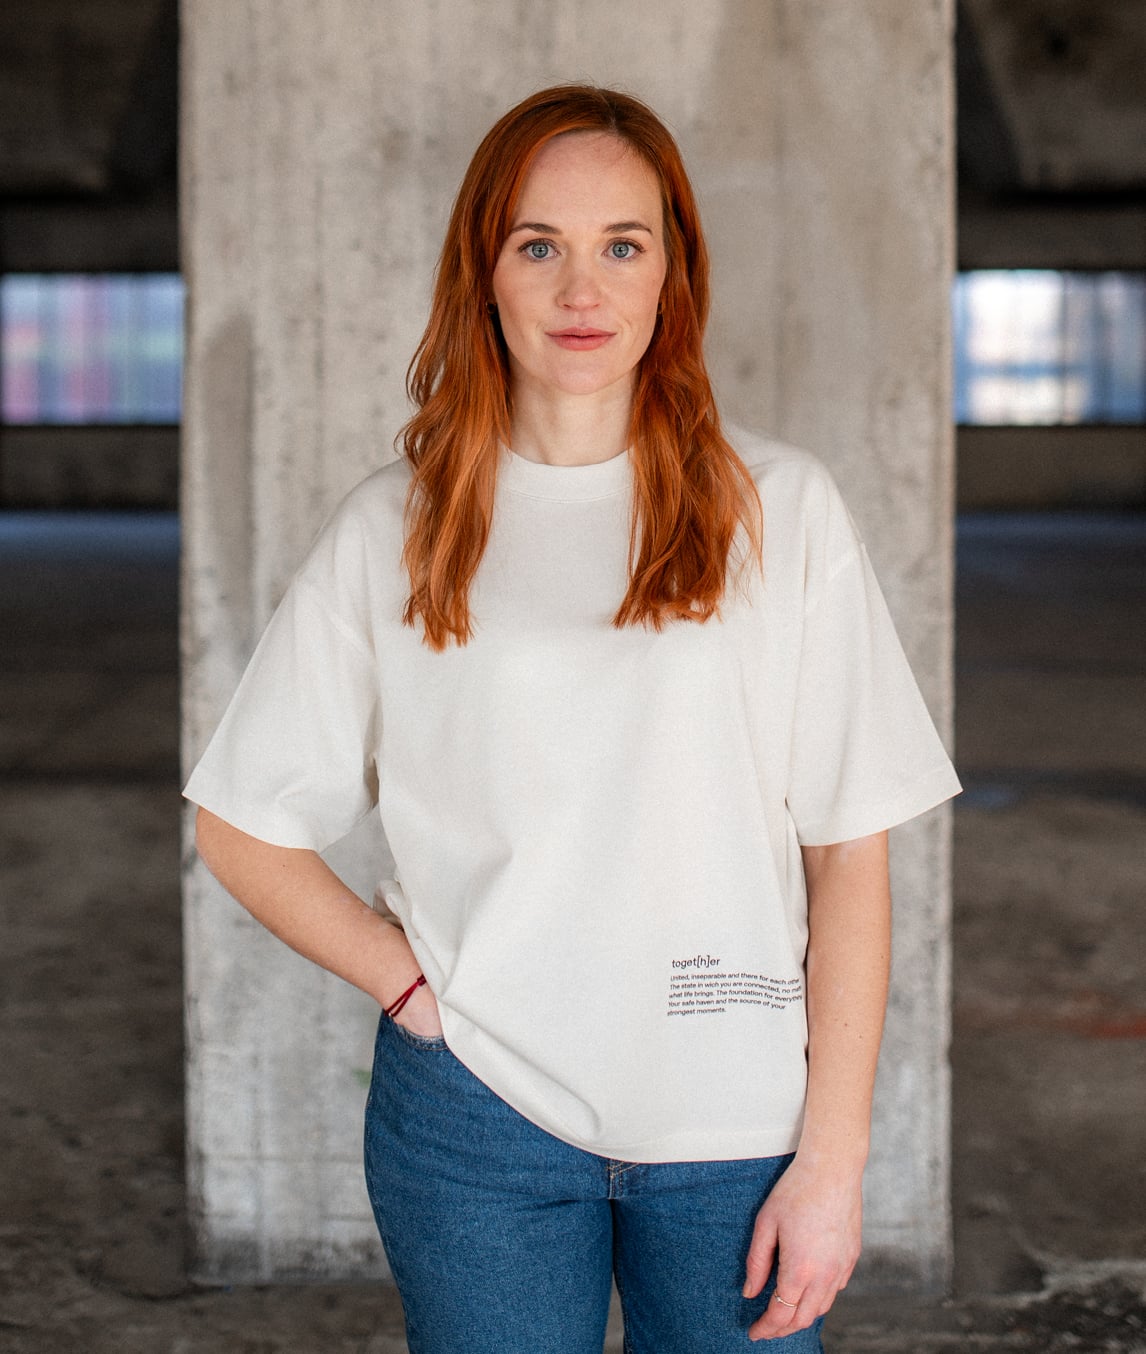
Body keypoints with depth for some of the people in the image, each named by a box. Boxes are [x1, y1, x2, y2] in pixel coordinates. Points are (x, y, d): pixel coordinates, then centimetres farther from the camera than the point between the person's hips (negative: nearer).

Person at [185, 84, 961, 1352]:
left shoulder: (780, 510, 0)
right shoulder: (391, 532, 2)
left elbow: (849, 855, -2)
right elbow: (243, 827, 7)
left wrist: (833, 1158, -5)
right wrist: (405, 978, -4)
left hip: (735, 1121, 0)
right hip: (474, 1118, 0)